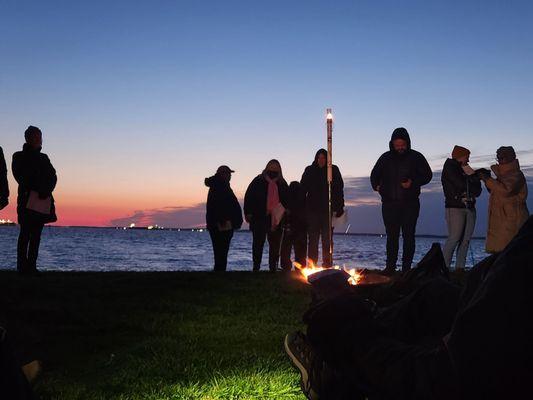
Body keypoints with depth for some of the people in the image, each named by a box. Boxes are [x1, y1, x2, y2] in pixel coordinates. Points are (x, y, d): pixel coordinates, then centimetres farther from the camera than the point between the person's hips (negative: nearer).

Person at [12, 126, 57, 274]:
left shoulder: (43, 158, 18)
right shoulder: (19, 157, 7)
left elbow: (53, 177, 8)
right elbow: (21, 177, -5)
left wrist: (46, 190, -10)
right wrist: (38, 189, -14)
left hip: (43, 200, 4)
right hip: (28, 200, -4)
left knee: (36, 235, 2)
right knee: (25, 234, -8)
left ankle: (31, 266, 3)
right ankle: (22, 267, -10)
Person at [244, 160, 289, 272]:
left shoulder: (282, 184, 9)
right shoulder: (258, 181, 1)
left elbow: (287, 200, 16)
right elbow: (248, 197, -1)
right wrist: (248, 213, -8)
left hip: (276, 219, 3)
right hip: (259, 218, -2)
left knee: (275, 245, 5)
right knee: (258, 243, 2)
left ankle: (273, 267, 13)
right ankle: (256, 267, 8)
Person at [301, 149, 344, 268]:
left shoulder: (333, 170, 6)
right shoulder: (310, 170, 9)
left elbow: (339, 190, 3)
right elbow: (303, 189, 8)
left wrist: (339, 207, -4)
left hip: (328, 210, -1)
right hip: (312, 209, 1)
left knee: (327, 239, 0)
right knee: (313, 239, 1)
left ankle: (327, 264, 4)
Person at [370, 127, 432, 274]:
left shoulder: (416, 157, 3)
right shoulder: (386, 158, 10)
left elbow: (427, 175, 5)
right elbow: (374, 175, 20)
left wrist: (413, 182, -12)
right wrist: (377, 186, -1)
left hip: (410, 204, -2)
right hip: (389, 204, 2)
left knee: (408, 236, -2)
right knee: (391, 236, 5)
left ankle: (406, 267, 2)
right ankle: (390, 267, 9)